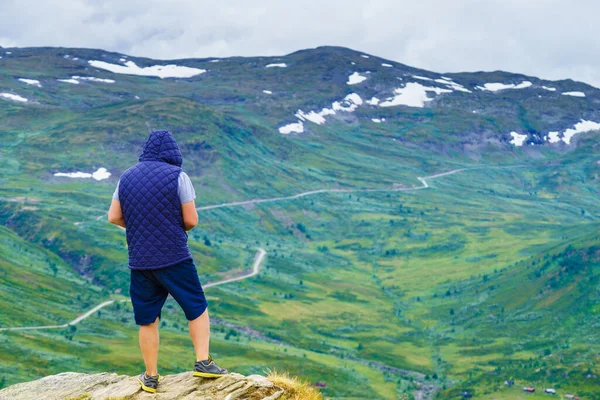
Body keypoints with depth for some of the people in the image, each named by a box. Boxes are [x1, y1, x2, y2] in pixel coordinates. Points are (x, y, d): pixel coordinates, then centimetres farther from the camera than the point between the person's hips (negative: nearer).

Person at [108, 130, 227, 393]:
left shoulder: (127, 177, 6)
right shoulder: (177, 176, -8)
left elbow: (114, 217, 8)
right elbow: (191, 220, -9)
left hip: (140, 261, 4)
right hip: (175, 258, -4)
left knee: (147, 321, 12)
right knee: (197, 309, 13)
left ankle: (151, 377, 20)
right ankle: (203, 362, 7)